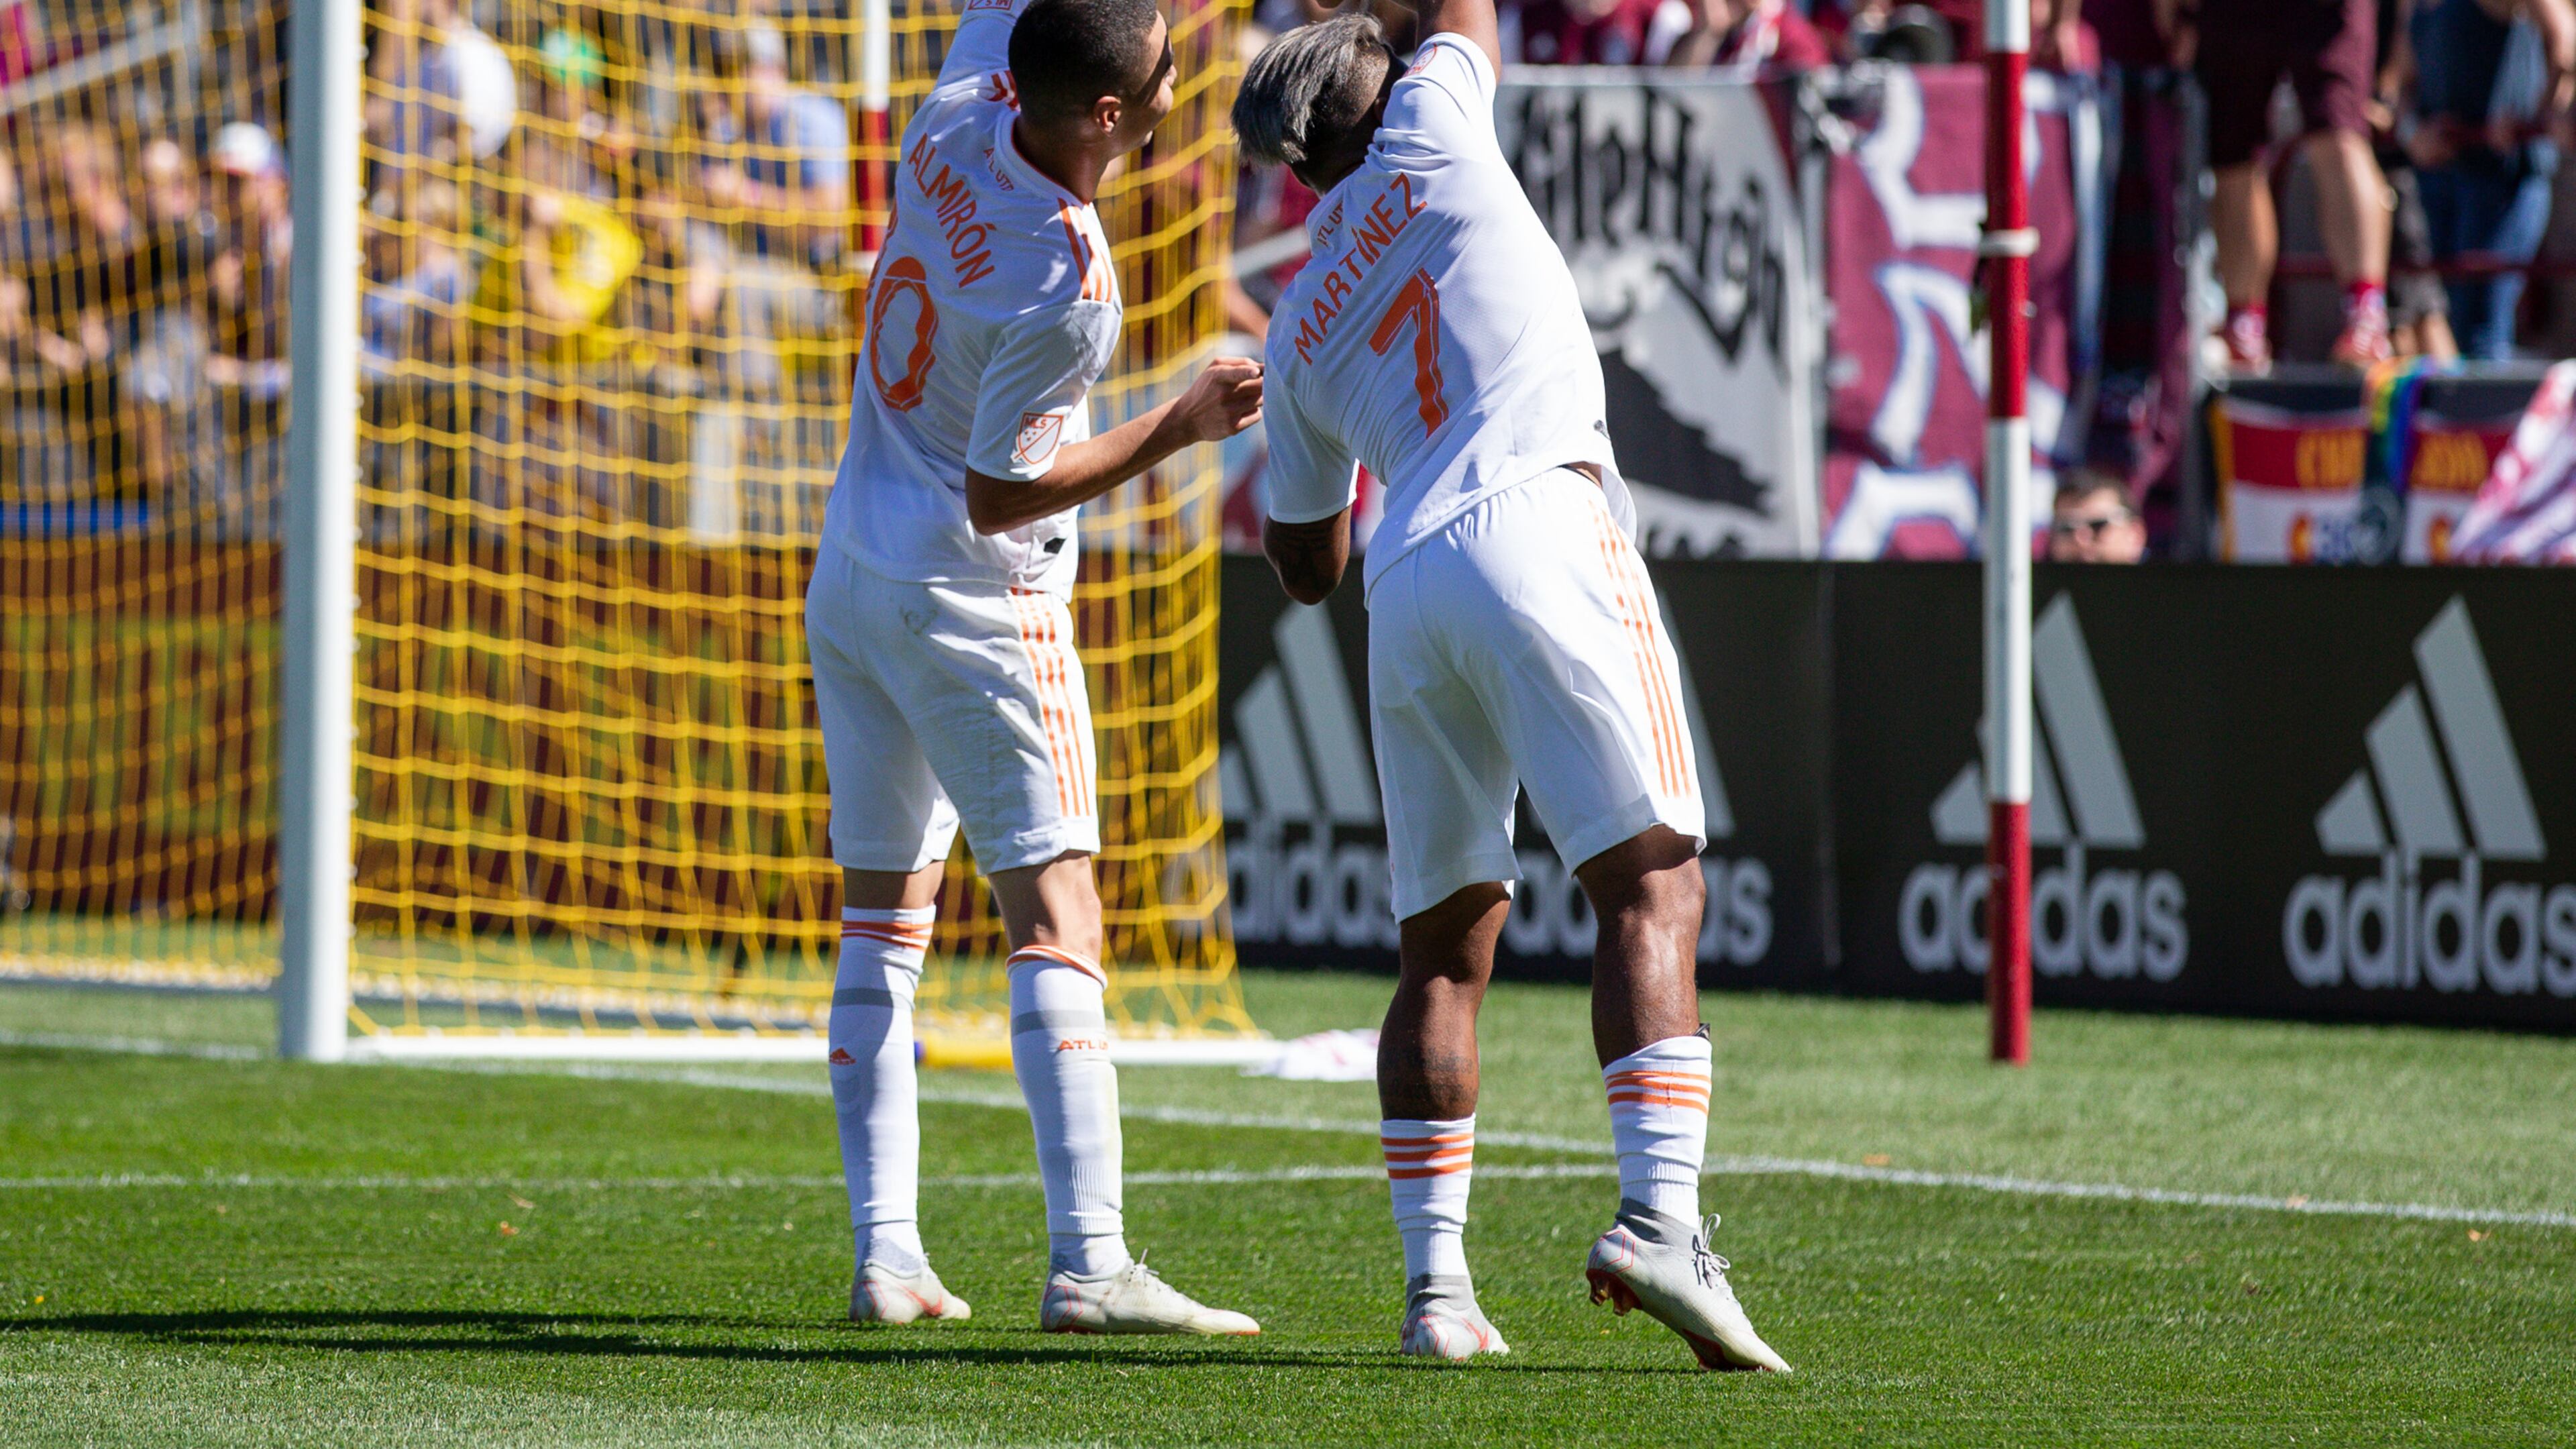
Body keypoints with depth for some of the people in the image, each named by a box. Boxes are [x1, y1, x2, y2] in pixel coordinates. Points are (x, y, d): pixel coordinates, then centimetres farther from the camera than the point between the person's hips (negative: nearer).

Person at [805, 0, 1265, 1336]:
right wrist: (1180, 426, -14)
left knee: (882, 924, 11)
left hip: (849, 574, 8)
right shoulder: (1064, 291, -25)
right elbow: (1001, 494, -18)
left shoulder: (958, 123, -5)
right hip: (977, 598, -8)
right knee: (1054, 919, -8)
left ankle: (883, 1253, 7)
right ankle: (1089, 1262, -18)